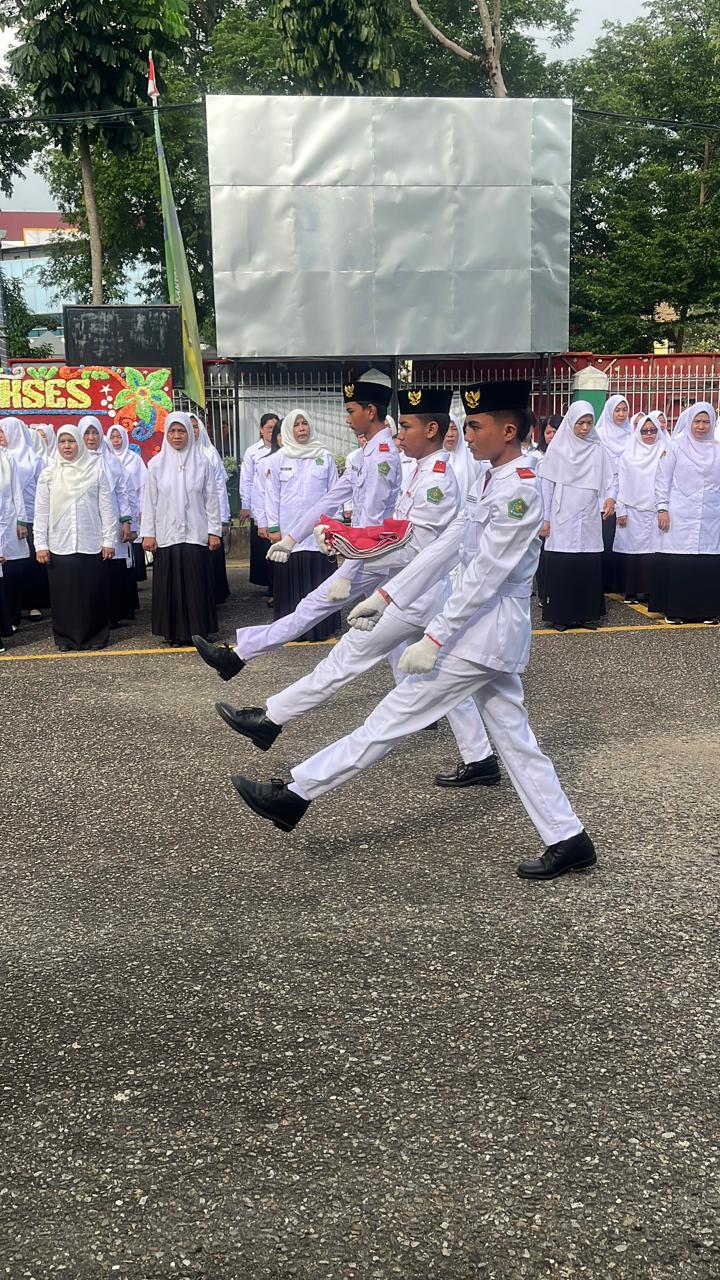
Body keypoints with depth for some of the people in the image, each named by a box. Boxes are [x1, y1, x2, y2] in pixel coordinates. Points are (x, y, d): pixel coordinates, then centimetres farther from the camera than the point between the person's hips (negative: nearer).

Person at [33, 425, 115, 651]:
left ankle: (95, 636, 13)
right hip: (59, 545, 1)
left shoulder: (95, 471, 2)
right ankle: (66, 637, 14)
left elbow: (106, 508, 2)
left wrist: (109, 540, -2)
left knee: (93, 592, 3)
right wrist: (41, 544, -1)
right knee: (63, 594, 4)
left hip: (91, 545, -1)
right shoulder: (49, 474, 5)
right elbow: (41, 512, 5)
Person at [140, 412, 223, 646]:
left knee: (196, 584, 0)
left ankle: (198, 630, 8)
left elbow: (211, 499, 4)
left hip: (195, 534, -1)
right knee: (169, 584, 2)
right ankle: (173, 632, 10)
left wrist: (214, 531, -1)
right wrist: (148, 533, 0)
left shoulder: (201, 463, 3)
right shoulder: (156, 464, 4)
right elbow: (150, 501, 5)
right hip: (166, 535, 1)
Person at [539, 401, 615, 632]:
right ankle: (561, 615, 4)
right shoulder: (557, 448, 2)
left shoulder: (598, 449, 8)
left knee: (589, 565, 1)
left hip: (589, 518, 2)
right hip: (563, 518, -2)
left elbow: (609, 478, 8)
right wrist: (544, 518, -1)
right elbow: (546, 484, 2)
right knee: (561, 565, -4)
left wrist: (610, 497, -14)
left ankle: (587, 613, 11)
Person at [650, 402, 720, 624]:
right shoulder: (677, 446, 3)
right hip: (680, 517, -2)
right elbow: (663, 478, 2)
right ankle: (675, 609, 5)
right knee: (677, 563, -4)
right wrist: (662, 508, -5)